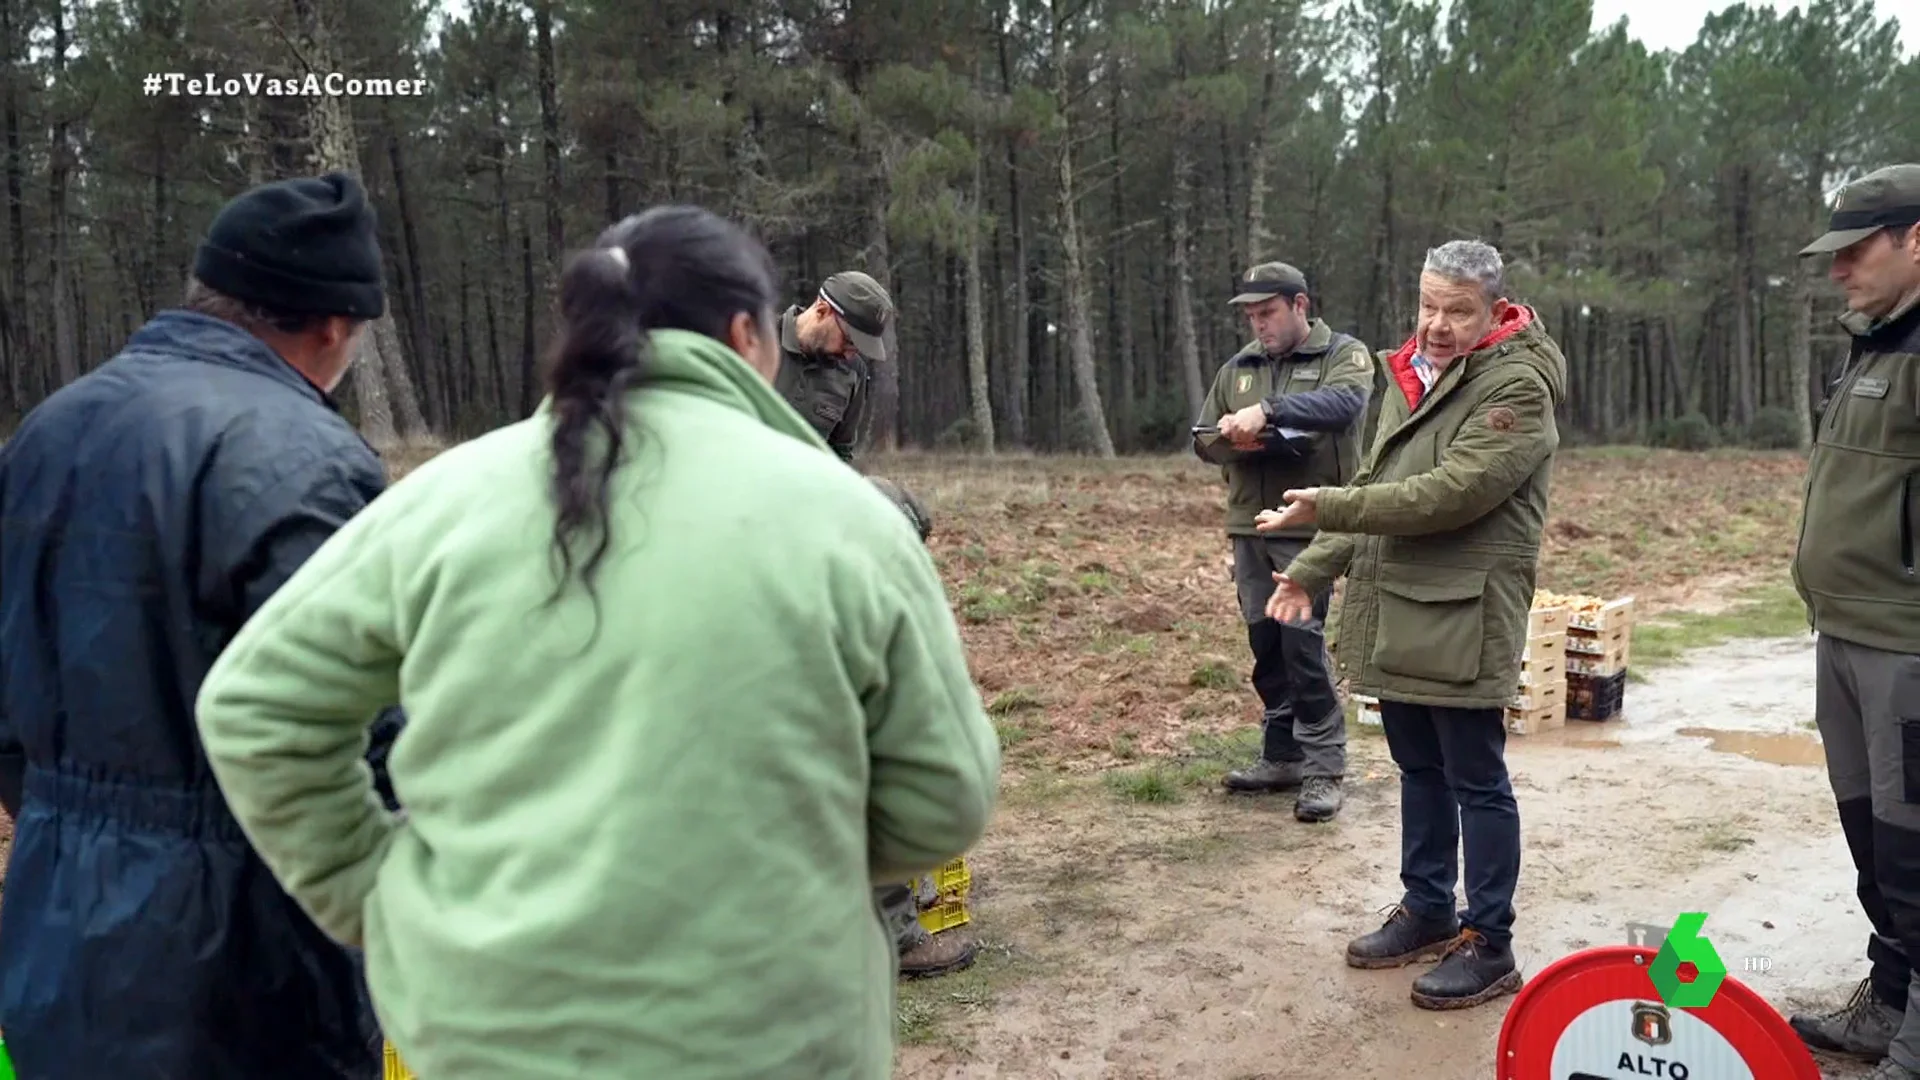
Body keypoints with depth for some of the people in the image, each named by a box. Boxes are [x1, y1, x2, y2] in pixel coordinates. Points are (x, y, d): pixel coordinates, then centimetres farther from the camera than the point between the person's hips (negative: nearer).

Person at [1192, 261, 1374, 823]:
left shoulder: (1344, 355, 1)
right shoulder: (1237, 368, 17)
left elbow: (1344, 402, -20)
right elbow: (1203, 438, 17)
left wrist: (1267, 410, -30)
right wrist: (1232, 439, -7)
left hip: (1310, 528, -6)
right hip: (1249, 528, 6)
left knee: (1303, 643, -9)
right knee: (1265, 646, 11)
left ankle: (1324, 768, 1)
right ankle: (1281, 755, 23)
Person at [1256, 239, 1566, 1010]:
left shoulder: (1517, 387, -13)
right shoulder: (1411, 374, 14)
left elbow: (1449, 494, -24)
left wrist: (1327, 508, -24)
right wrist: (1313, 568, 10)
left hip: (1462, 621, -8)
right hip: (1395, 615, 8)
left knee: (1477, 782, 3)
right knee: (1419, 771, 18)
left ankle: (1489, 946, 15)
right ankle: (1427, 911, 33)